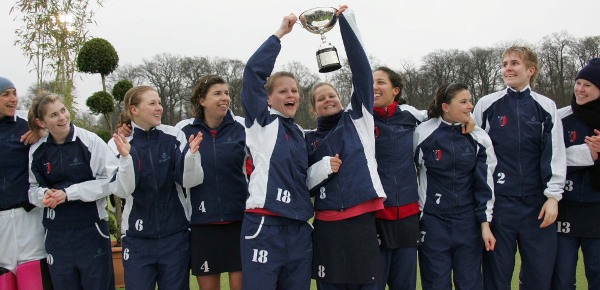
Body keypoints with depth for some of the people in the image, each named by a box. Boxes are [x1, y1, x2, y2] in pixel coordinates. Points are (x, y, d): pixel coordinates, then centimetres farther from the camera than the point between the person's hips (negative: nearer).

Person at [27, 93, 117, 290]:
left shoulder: (90, 141, -9)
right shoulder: (37, 151, 4)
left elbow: (111, 180, -10)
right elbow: (33, 188, 13)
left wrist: (69, 193, -14)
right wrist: (44, 194, -11)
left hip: (91, 229, -3)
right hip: (57, 234, 4)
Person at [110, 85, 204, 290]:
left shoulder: (174, 136, -3)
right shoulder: (118, 143, -4)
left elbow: (189, 181, -7)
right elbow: (122, 190, -12)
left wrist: (192, 154, -24)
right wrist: (125, 157, -26)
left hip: (175, 234, 1)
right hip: (137, 237, -1)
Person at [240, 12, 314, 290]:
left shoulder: (300, 133, 18)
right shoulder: (261, 121, 2)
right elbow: (253, 70, -10)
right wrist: (281, 32, -4)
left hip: (299, 228, 6)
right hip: (265, 225, -6)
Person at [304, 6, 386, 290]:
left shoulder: (358, 119, 8)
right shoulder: (308, 140, 11)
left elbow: (361, 70, 0)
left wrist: (346, 19, -4)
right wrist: (321, 168, -10)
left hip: (361, 221, -1)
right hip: (327, 225, 1)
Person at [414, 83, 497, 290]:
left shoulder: (479, 138, 1)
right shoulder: (423, 134, -6)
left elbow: (485, 184, 3)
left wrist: (485, 223, 0)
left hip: (468, 222, 2)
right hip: (432, 221, -2)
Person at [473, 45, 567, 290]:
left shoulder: (546, 107, 6)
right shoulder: (487, 104, 4)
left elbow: (555, 153, 4)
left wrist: (553, 196, -2)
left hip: (537, 203, 1)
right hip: (498, 201, -1)